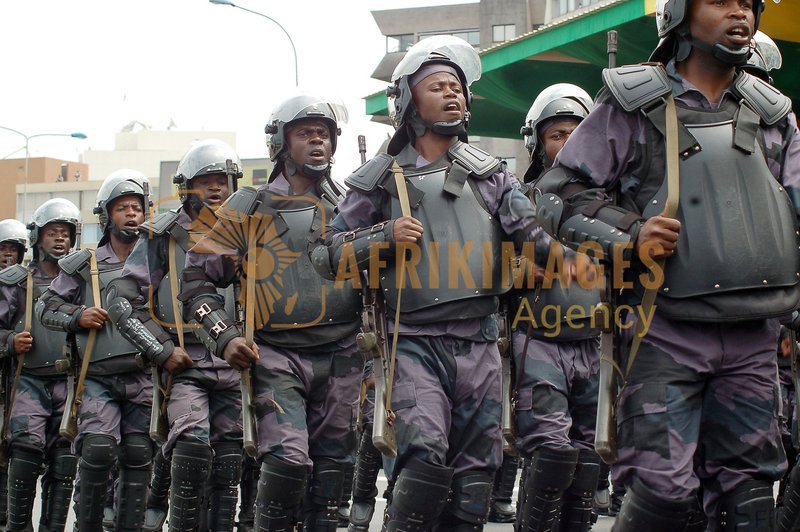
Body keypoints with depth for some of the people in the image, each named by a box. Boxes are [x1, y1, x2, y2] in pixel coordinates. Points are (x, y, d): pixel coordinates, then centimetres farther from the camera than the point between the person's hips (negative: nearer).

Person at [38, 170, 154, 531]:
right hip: (98, 377, -2)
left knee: (138, 460, 3)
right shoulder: (84, 265, 8)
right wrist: (77, 316, -7)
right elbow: (46, 306, 10)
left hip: (143, 377, 2)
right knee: (98, 450, -17)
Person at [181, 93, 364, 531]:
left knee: (331, 467, 6)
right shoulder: (251, 208, 4)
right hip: (277, 356, -4)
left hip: (341, 358, 4)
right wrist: (225, 336, -8)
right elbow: (197, 277, 4)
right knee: (287, 458, -20)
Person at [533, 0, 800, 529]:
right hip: (668, 331, -4)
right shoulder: (636, 103, 1)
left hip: (753, 339, 5)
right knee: (664, 489, -9)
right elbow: (560, 192, 1)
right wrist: (628, 238, -14)